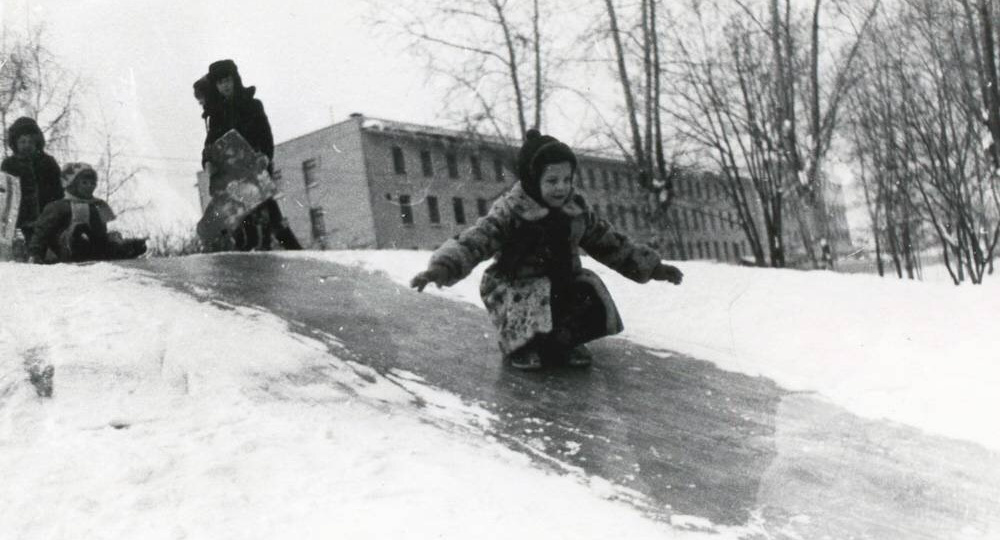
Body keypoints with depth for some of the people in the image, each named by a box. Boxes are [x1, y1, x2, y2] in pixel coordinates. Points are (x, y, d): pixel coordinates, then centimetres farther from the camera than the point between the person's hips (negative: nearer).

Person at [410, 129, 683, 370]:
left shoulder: (576, 211, 2)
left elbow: (612, 243, 12)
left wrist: (652, 267, 9)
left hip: (562, 284, 5)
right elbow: (473, 241, -27)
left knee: (594, 308, -23)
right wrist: (443, 267, -47)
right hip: (517, 289, -5)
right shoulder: (510, 212, -16)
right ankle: (520, 343, -1)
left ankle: (562, 341, 11)